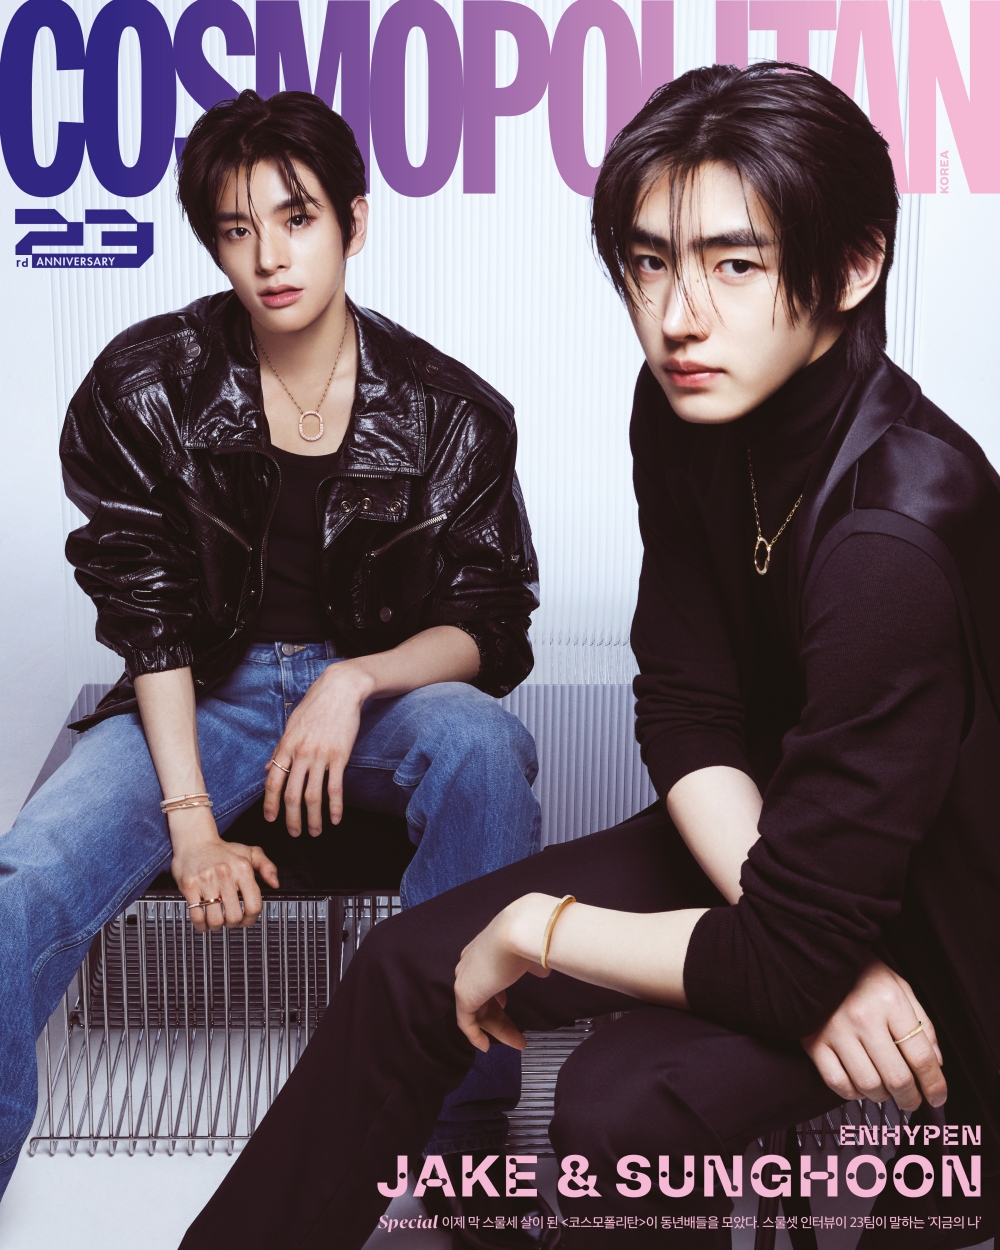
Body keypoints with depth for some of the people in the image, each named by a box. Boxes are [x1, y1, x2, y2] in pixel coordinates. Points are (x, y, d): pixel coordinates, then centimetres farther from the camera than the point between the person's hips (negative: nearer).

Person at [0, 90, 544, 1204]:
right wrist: (191, 815, -13)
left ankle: (464, 1142, -23)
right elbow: (147, 615, -3)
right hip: (204, 696, 1)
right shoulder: (144, 384, -2)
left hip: (384, 684, 0)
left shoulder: (451, 412, -3)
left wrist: (355, 685, -21)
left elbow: (489, 629, 0)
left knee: (481, 746, -35)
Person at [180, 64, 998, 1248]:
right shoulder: (684, 417, -12)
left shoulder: (897, 537, -35)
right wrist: (800, 941, -20)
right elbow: (687, 717, -6)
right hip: (770, 832, 7)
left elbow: (791, 952, -32)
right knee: (410, 966, 2)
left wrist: (538, 929, -18)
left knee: (622, 1103, -28)